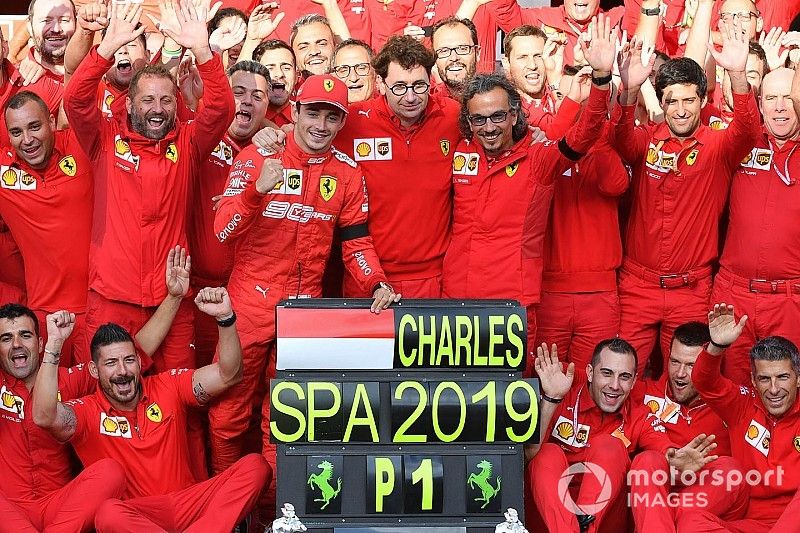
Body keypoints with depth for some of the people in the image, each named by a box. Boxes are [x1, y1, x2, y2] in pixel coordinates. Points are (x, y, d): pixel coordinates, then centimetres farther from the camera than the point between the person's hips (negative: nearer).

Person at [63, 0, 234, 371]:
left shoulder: (186, 144, 7)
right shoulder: (106, 139, 5)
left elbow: (221, 109, -8)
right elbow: (75, 101, -10)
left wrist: (202, 51, -21)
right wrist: (109, 47, -21)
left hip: (172, 298, 1)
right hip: (111, 298, -1)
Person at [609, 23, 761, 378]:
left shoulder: (718, 146, 0)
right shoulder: (646, 141, 2)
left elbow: (747, 132, -20)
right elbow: (621, 139, -19)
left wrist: (738, 74, -38)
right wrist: (629, 90, -40)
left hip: (692, 291, 0)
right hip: (638, 285, 1)